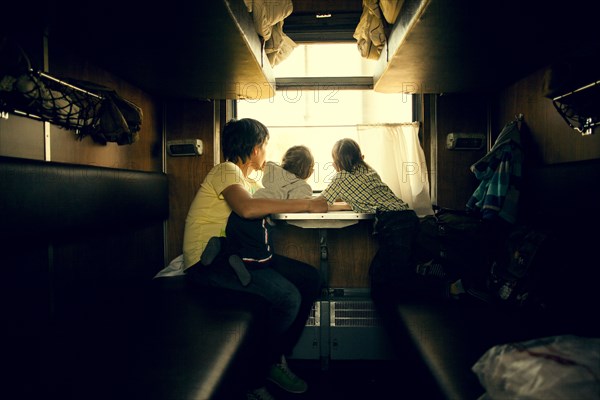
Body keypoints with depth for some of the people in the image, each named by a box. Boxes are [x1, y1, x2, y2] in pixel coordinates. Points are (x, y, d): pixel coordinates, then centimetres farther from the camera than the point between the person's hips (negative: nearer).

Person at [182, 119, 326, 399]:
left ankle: (276, 359, 11)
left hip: (234, 254, 10)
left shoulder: (248, 180, 20)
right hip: (207, 260, -10)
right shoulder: (227, 171, -10)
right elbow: (247, 208, -29)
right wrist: (305, 205, -25)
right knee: (288, 297, -25)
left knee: (310, 279, 0)